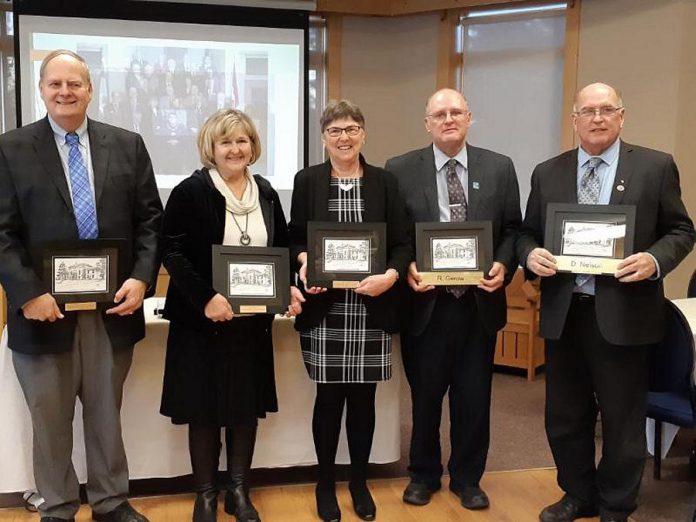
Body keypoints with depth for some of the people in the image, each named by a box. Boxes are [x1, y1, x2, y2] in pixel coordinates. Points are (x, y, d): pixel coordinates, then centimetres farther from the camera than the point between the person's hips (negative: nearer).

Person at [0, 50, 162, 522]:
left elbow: (150, 219, 3)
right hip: (45, 309, -1)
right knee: (50, 422, 13)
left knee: (107, 416, 16)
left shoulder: (127, 145, 5)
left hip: (113, 307, 2)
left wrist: (142, 278, -11)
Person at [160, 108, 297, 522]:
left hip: (253, 319, 4)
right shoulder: (190, 192, -7)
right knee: (204, 406, 5)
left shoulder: (266, 194, 9)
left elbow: (282, 250, 14)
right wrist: (206, 297, -22)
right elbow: (172, 253, -12)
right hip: (202, 318, -4)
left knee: (248, 405, 10)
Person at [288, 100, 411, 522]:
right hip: (325, 308, -1)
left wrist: (391, 276, -15)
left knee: (363, 396, 8)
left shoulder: (384, 182, 6)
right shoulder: (307, 181, 5)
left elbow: (403, 243, 3)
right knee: (329, 396, 5)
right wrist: (304, 261, -13)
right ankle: (326, 484, 24)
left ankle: (360, 483, 26)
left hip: (372, 308, 1)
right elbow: (294, 238, 8)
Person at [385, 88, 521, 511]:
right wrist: (405, 268, -15)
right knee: (424, 396, 13)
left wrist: (503, 265, -11)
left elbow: (512, 230, 6)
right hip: (425, 302, -1)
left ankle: (468, 478, 31)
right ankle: (424, 475, 33)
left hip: (480, 302, 2)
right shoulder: (400, 170, 0)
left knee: (474, 397, 12)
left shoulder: (499, 168, 4)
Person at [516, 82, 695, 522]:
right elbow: (528, 232, 12)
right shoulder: (547, 173, 8)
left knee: (623, 421, 10)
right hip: (563, 313, 3)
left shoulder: (657, 167, 0)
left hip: (623, 314, -3)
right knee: (565, 416, 15)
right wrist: (531, 254, -11)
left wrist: (654, 260, -18)